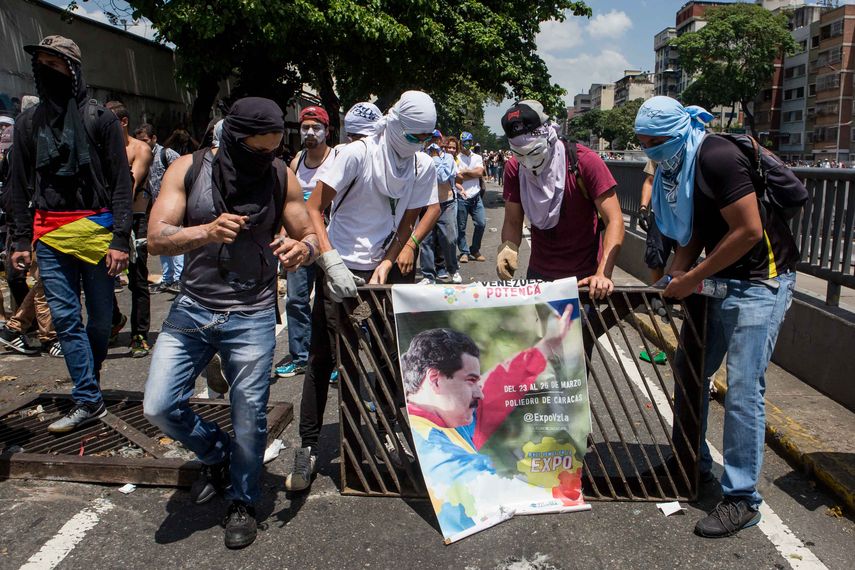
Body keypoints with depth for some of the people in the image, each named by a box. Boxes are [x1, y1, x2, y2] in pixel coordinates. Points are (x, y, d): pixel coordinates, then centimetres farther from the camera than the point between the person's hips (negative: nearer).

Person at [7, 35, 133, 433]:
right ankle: (88, 401, 5)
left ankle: (87, 383, 29)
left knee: (101, 317, 5)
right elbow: (19, 186, 14)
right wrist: (22, 240, 7)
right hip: (49, 235, 3)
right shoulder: (28, 122, 12)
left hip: (96, 229, -3)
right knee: (65, 318, -1)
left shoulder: (100, 119, 1)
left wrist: (120, 239, -10)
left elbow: (121, 183, -2)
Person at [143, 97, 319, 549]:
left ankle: (242, 503, 31)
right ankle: (217, 455, 31)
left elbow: (308, 236, 1)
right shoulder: (188, 170, -5)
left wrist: (303, 249, -25)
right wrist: (207, 231, -32)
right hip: (191, 309, 1)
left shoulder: (282, 177, -3)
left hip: (252, 318, -1)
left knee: (249, 419, 5)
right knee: (159, 407, 0)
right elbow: (156, 239, -11)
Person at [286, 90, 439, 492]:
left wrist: (386, 265, -10)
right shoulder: (357, 154, -13)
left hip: (385, 267, 4)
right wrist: (332, 263, -22)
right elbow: (313, 208, -13)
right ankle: (307, 447, 11)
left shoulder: (424, 167, 1)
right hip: (341, 269, -4)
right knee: (323, 358, -1)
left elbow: (406, 223, 5)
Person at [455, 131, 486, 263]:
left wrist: (464, 171, -5)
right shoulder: (456, 158, -1)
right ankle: (464, 252, 14)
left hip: (475, 196, 4)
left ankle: (475, 250, 15)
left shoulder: (477, 157, 13)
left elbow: (480, 172, -5)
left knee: (481, 223, -1)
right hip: (461, 197, -3)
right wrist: (474, 173, -9)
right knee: (461, 227, 1)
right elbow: (457, 178, -12)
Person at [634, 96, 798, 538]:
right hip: (716, 278, 9)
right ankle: (692, 465, 28)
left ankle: (742, 499, 4)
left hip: (759, 281, -9)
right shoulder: (676, 166, 7)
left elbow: (749, 230, -23)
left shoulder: (717, 158, -20)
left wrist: (692, 278, -18)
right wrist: (674, 278, -3)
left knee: (743, 389, -9)